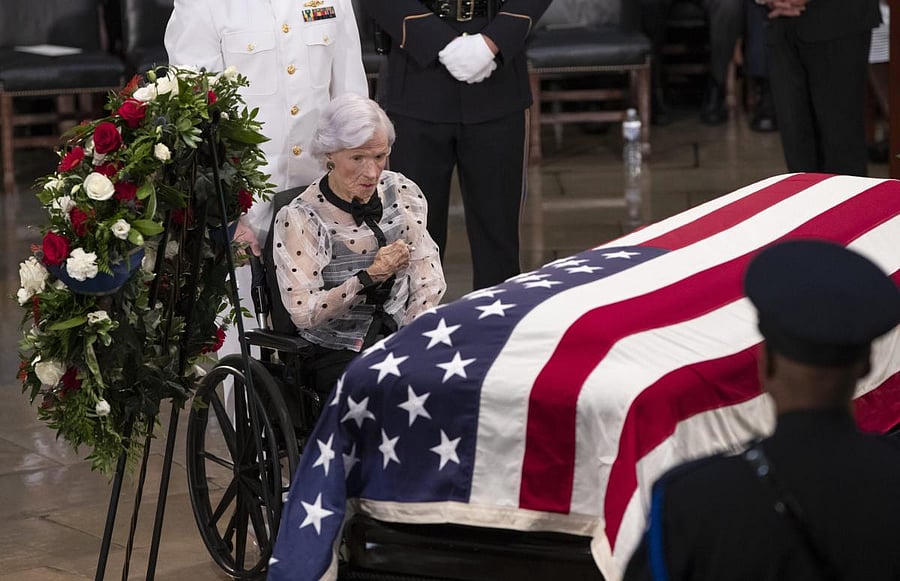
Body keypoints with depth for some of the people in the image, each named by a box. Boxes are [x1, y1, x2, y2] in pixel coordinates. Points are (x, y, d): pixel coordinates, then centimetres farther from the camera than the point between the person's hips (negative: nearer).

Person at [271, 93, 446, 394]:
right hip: (337, 355, -4)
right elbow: (303, 312, -13)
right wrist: (370, 277, -18)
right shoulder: (298, 218, -6)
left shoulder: (401, 192, 9)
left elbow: (430, 281, 8)